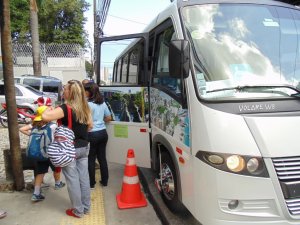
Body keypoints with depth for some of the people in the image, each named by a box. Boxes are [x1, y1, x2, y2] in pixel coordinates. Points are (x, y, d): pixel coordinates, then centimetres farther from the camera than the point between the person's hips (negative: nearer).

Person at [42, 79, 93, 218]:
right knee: (84, 178, 13)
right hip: (83, 148, 7)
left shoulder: (66, 108, -19)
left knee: (73, 180, 6)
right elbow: (90, 126, 14)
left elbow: (45, 116, -30)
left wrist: (49, 109, -10)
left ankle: (78, 211, 18)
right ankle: (86, 207, 27)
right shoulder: (85, 108, 3)